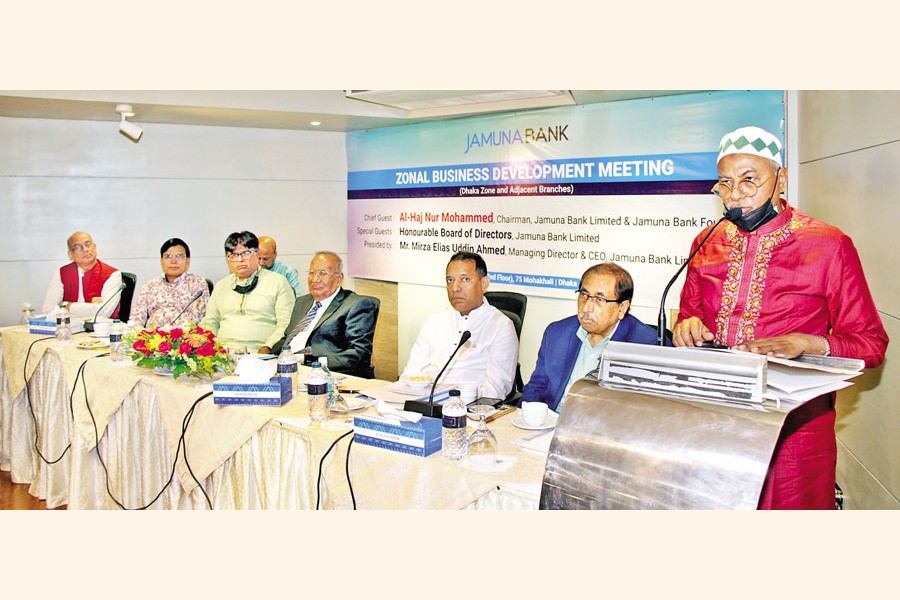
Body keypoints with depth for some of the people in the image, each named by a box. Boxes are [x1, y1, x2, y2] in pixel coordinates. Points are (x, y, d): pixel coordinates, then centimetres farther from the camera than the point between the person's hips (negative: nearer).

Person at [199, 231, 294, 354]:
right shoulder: (221, 285, 22)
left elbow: (286, 325, -2)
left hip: (257, 353, -3)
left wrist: (268, 348, -17)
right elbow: (210, 322, 23)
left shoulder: (278, 282, 6)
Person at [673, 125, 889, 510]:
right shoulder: (707, 244, 9)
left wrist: (803, 343, -21)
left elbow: (870, 344, -3)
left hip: (794, 430, -3)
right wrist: (686, 327, -5)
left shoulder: (827, 245, -4)